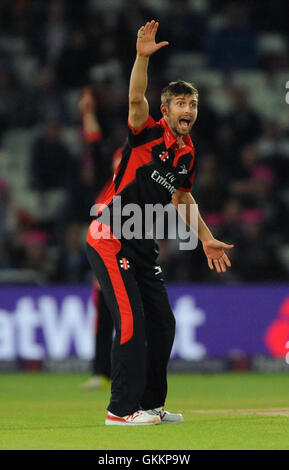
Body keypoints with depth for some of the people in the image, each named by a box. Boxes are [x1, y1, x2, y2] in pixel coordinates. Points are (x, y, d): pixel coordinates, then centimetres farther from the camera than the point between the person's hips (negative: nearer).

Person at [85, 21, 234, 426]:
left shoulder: (187, 153, 10)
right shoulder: (149, 134, -11)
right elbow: (136, 100, -32)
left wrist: (206, 238, 29)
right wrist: (143, 57, -46)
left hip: (143, 245, 8)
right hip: (110, 237, -8)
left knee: (162, 323, 10)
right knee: (131, 321, -14)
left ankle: (151, 405, 21)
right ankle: (122, 409, -9)